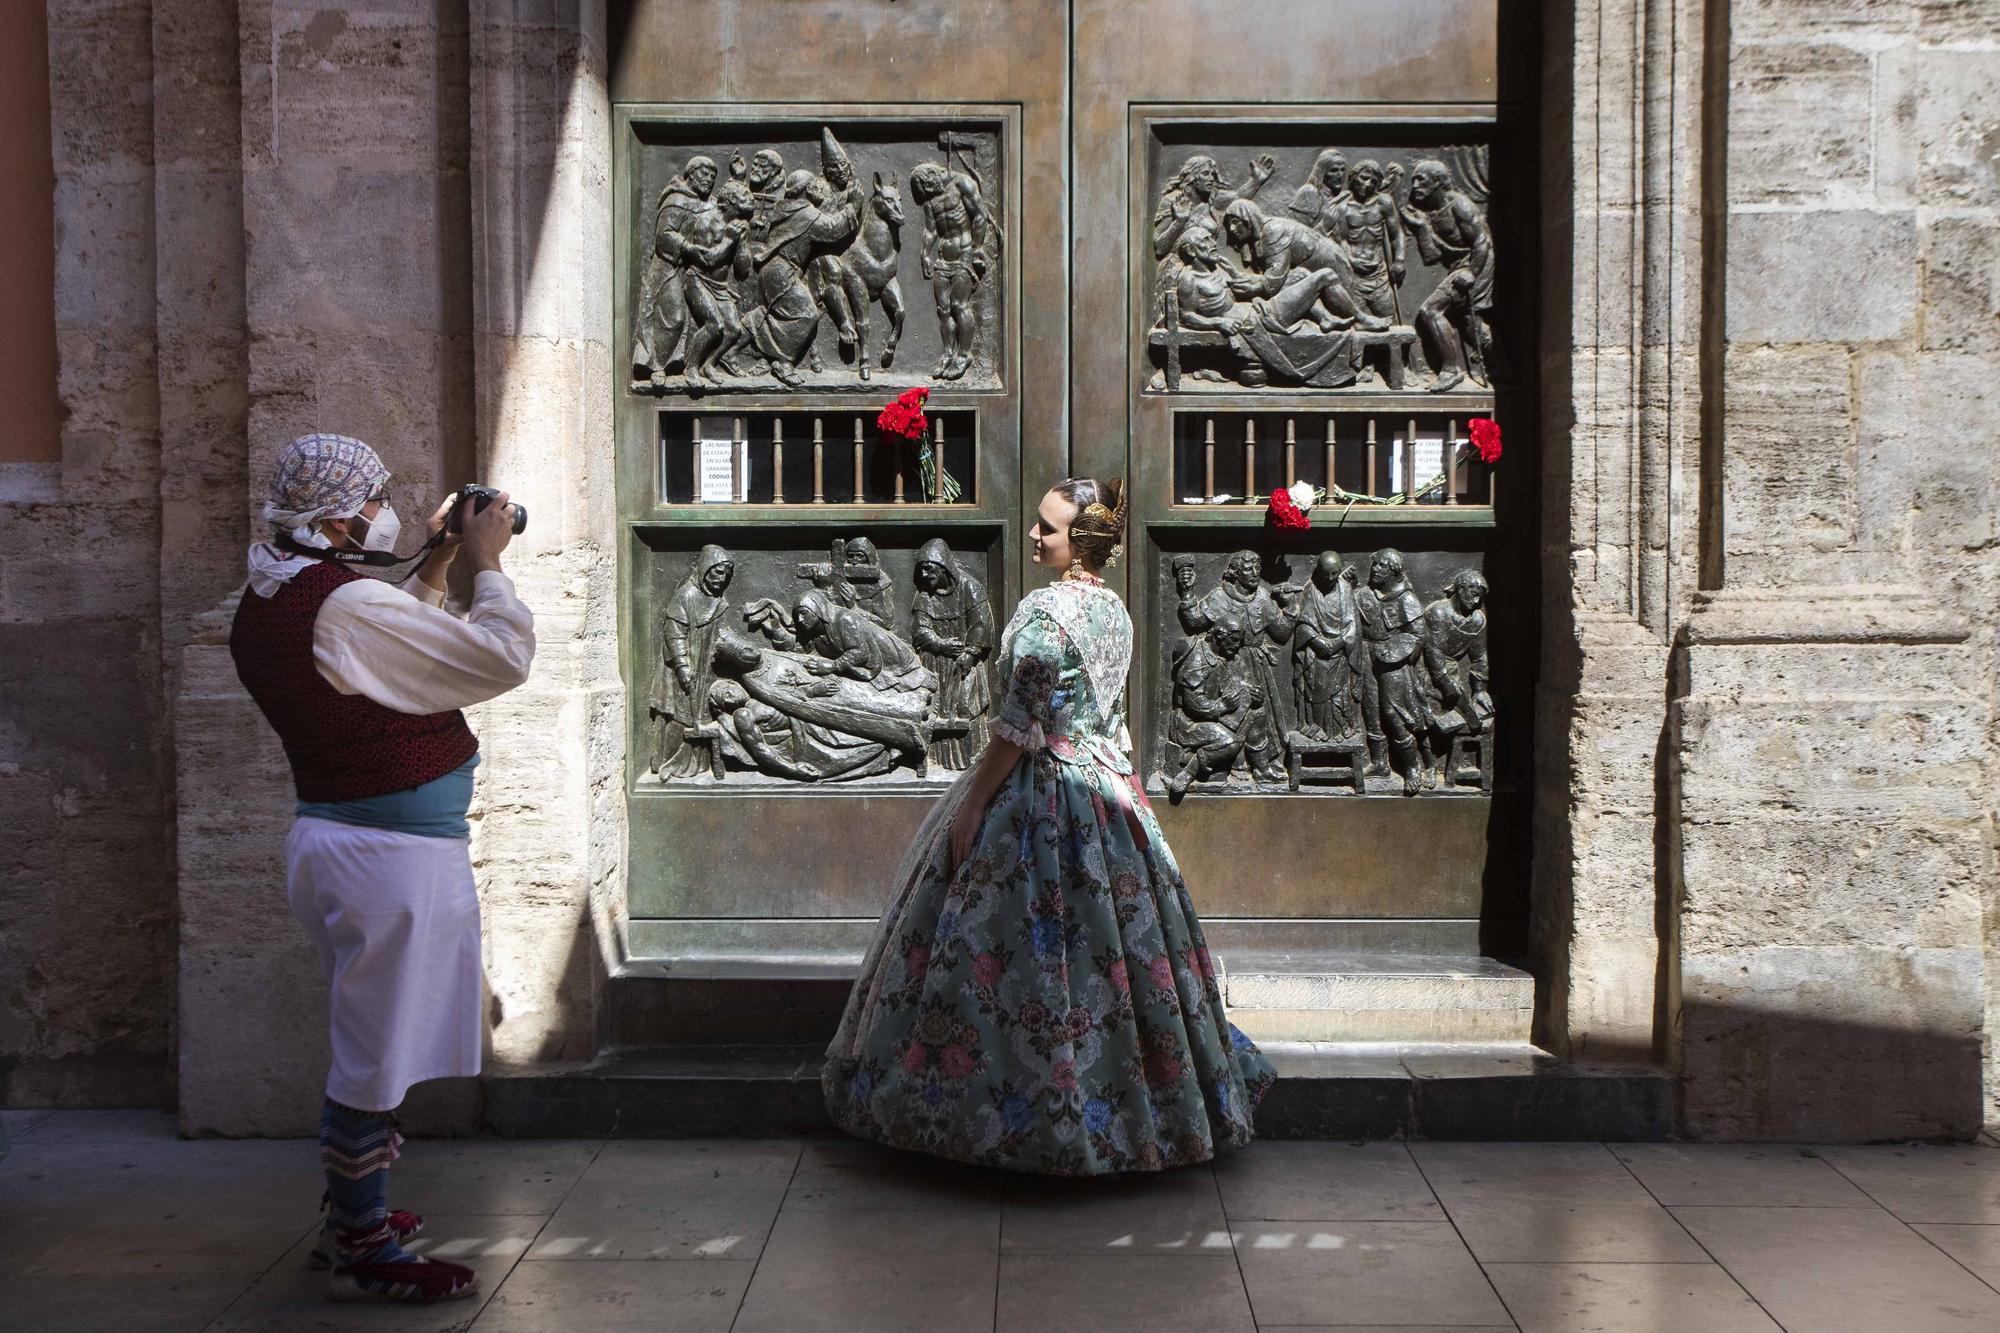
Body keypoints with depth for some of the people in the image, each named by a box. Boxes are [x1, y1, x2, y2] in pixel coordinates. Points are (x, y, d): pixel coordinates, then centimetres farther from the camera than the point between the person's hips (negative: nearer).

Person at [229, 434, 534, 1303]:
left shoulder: (267, 605, 8)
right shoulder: (345, 607, -23)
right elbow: (501, 659, -20)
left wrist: (434, 570, 17)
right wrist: (484, 564, -6)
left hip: (333, 836, 10)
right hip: (395, 853, -10)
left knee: (369, 1046, 21)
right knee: (378, 1056, 0)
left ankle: (350, 1215, 34)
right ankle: (363, 1255, 11)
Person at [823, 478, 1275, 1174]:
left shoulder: (1044, 610, -17)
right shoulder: (1116, 609, 9)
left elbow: (1018, 728, -20)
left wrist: (971, 806, -15)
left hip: (1036, 794, -9)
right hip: (1108, 784, 9)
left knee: (1022, 947, -1)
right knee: (1117, 940, 14)